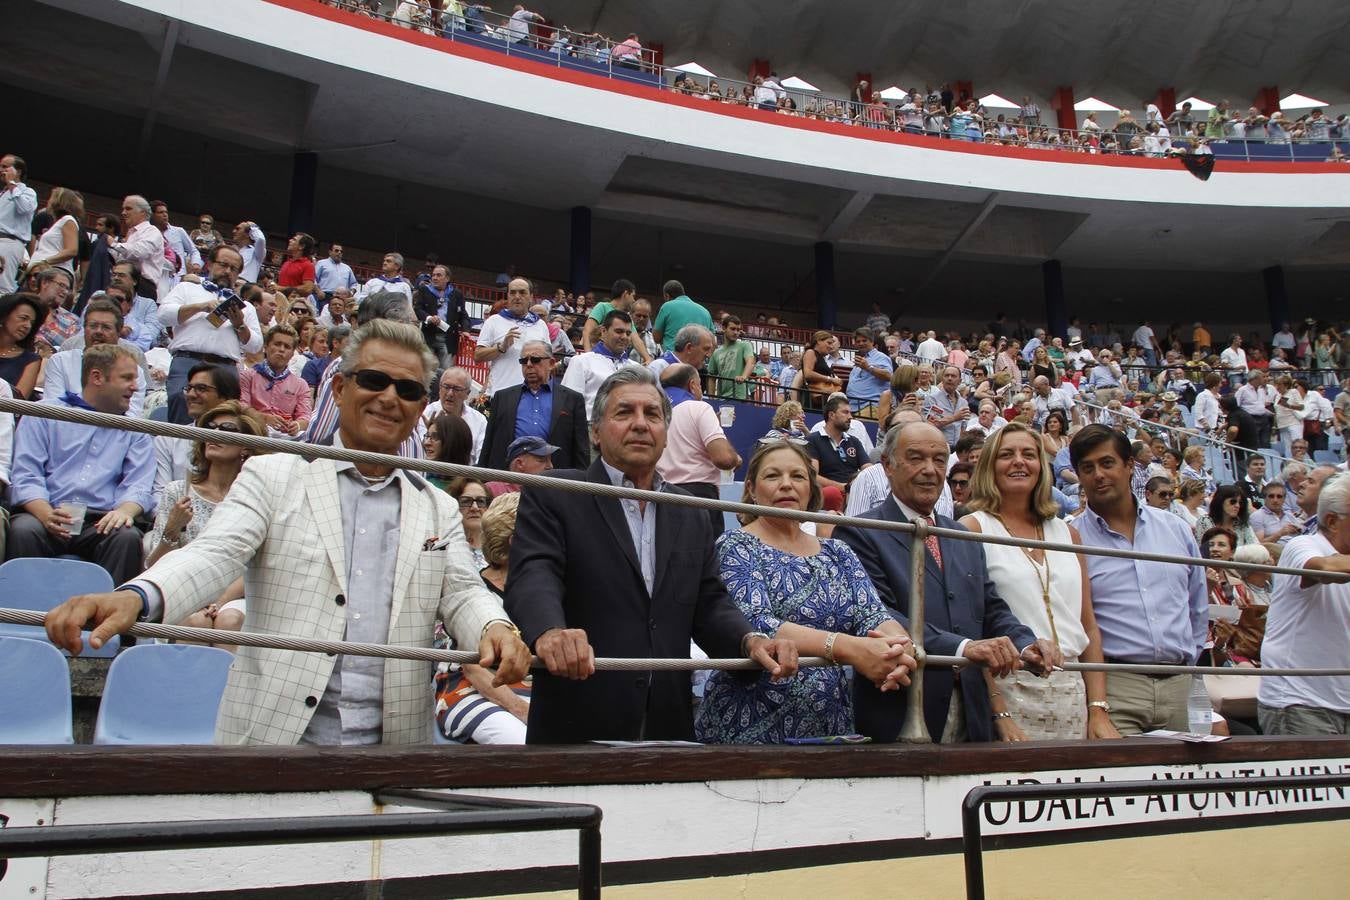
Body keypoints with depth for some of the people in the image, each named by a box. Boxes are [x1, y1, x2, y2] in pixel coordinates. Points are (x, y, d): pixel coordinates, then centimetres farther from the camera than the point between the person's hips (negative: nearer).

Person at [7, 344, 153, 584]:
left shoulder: (134, 431, 22)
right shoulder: (44, 414, 15)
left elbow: (140, 484, 7)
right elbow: (25, 476, 4)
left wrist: (125, 510, -18)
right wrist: (46, 514, -17)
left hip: (100, 523, 1)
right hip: (46, 516, -1)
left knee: (128, 536, -31)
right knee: (23, 530, -33)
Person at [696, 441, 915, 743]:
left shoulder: (838, 554, 11)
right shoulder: (736, 548, -5)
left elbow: (873, 616, -2)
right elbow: (754, 625, -20)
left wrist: (899, 647, -26)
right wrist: (848, 648, -31)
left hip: (831, 727, 5)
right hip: (749, 729, -4)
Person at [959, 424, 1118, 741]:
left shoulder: (1067, 533, 14)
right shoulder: (973, 528, -1)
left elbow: (1088, 627, 15)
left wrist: (1098, 711, 6)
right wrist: (1000, 714, -14)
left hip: (1072, 695, 5)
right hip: (1009, 692, -4)